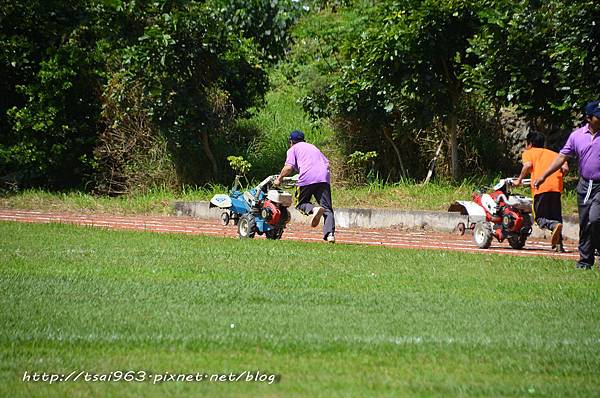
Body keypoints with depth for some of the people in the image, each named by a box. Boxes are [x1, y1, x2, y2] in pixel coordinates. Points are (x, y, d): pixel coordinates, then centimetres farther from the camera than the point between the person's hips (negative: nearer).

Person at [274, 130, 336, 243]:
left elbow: (289, 167, 1)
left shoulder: (293, 149, 16)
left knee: (302, 203, 12)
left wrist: (279, 178, 14)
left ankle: (313, 209, -21)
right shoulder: (313, 147, 32)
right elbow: (327, 164, 25)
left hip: (307, 178, -4)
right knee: (327, 208, 1)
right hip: (324, 178, 4)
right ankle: (330, 233, -19)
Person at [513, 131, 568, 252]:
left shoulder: (528, 153, 16)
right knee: (556, 217, 14)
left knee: (540, 218, 2)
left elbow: (528, 165, -6)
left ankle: (554, 225, -29)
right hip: (557, 187, 4)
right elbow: (565, 168, 11)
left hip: (541, 188, -4)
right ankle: (558, 244, 0)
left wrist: (519, 180, 4)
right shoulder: (554, 154, 27)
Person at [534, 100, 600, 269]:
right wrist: (543, 176, 6)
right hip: (584, 184, 4)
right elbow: (562, 157, 9)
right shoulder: (577, 135, 4)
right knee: (584, 224, 7)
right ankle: (585, 261, 15)